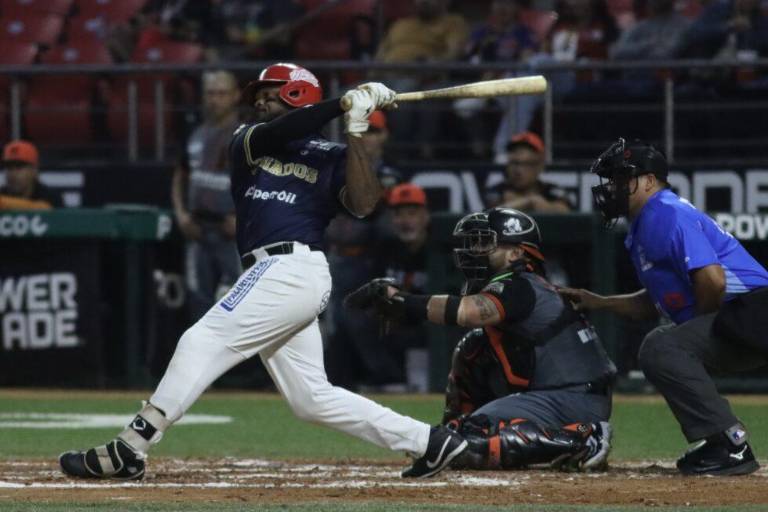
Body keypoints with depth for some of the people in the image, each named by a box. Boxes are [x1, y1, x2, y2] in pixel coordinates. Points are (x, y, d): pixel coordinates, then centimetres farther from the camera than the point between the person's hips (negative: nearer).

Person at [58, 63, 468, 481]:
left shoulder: (331, 157, 6)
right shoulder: (246, 140, 20)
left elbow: (363, 204, -11)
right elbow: (272, 134, -4)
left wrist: (354, 133, -12)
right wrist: (342, 105, -12)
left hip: (291, 269, -7)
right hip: (274, 275, 7)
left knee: (203, 341, -16)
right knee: (311, 398, 6)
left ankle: (128, 450, -20)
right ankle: (429, 442, 11)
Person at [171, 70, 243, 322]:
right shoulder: (196, 137, 14)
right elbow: (180, 178, 27)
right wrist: (180, 213, 11)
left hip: (231, 233, -6)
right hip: (199, 233, 6)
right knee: (199, 299, 8)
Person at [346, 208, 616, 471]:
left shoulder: (521, 287, -14)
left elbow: (467, 312, -31)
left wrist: (401, 300, -32)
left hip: (573, 400, -10)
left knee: (472, 443, -21)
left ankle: (581, 440, -17)